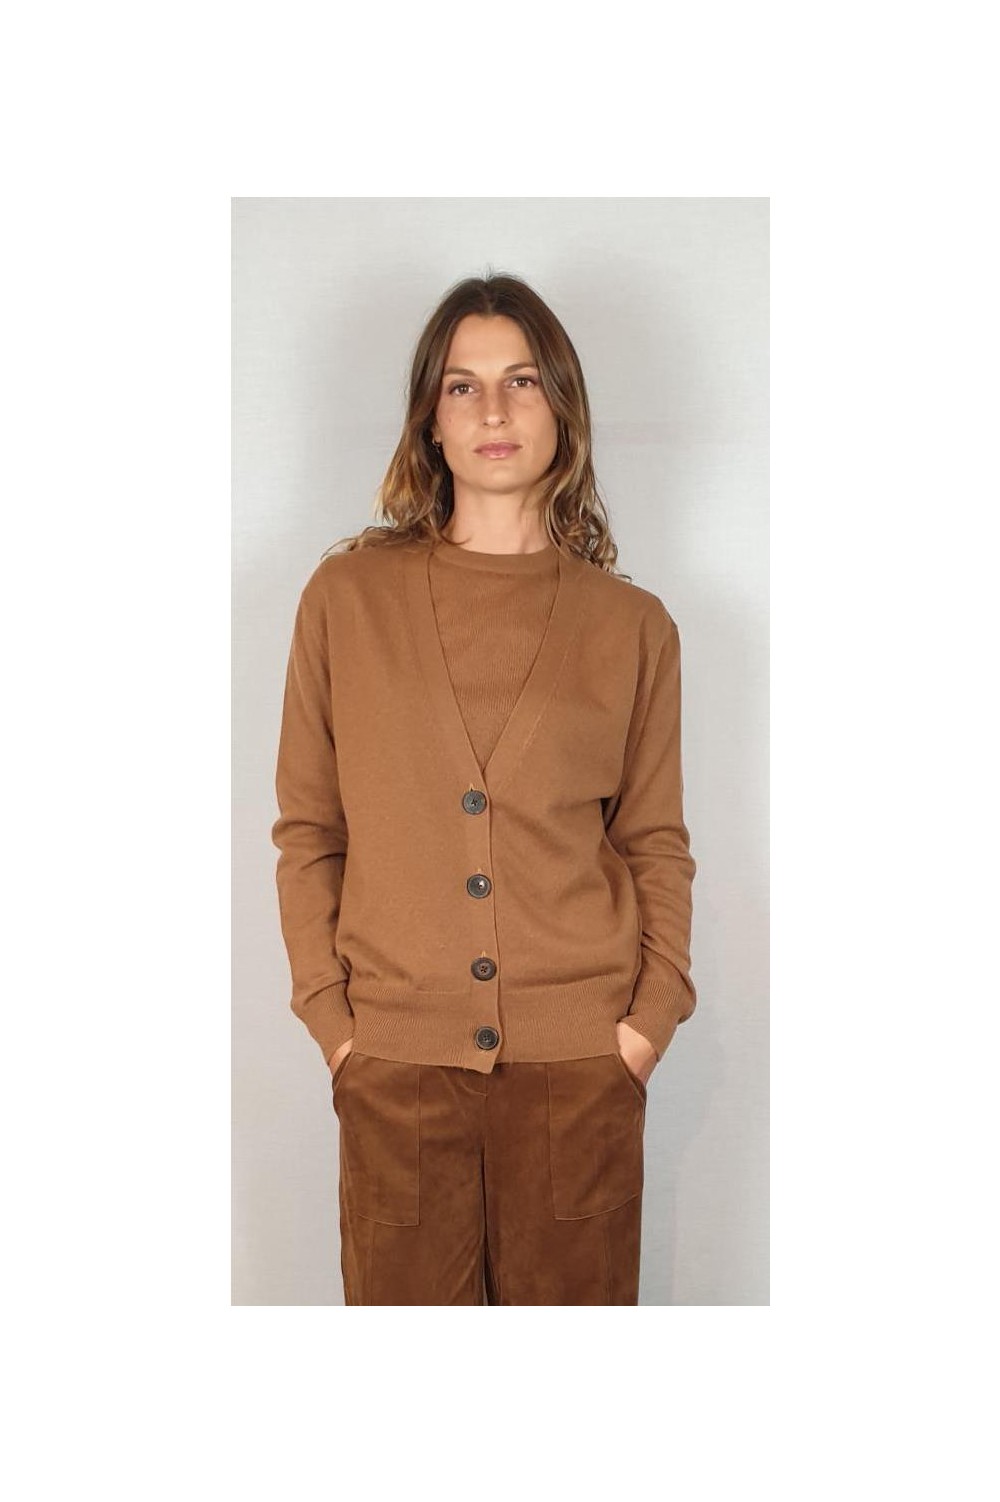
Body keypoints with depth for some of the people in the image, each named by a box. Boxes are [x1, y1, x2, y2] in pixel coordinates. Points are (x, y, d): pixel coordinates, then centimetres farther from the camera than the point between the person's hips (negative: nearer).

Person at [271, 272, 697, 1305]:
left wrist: (651, 1016, -4)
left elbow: (657, 842, 7)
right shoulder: (346, 597, 2)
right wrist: (329, 1014, -2)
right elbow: (306, 830, 4)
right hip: (396, 1060, 0)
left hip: (581, 1062, 1)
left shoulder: (632, 625, 4)